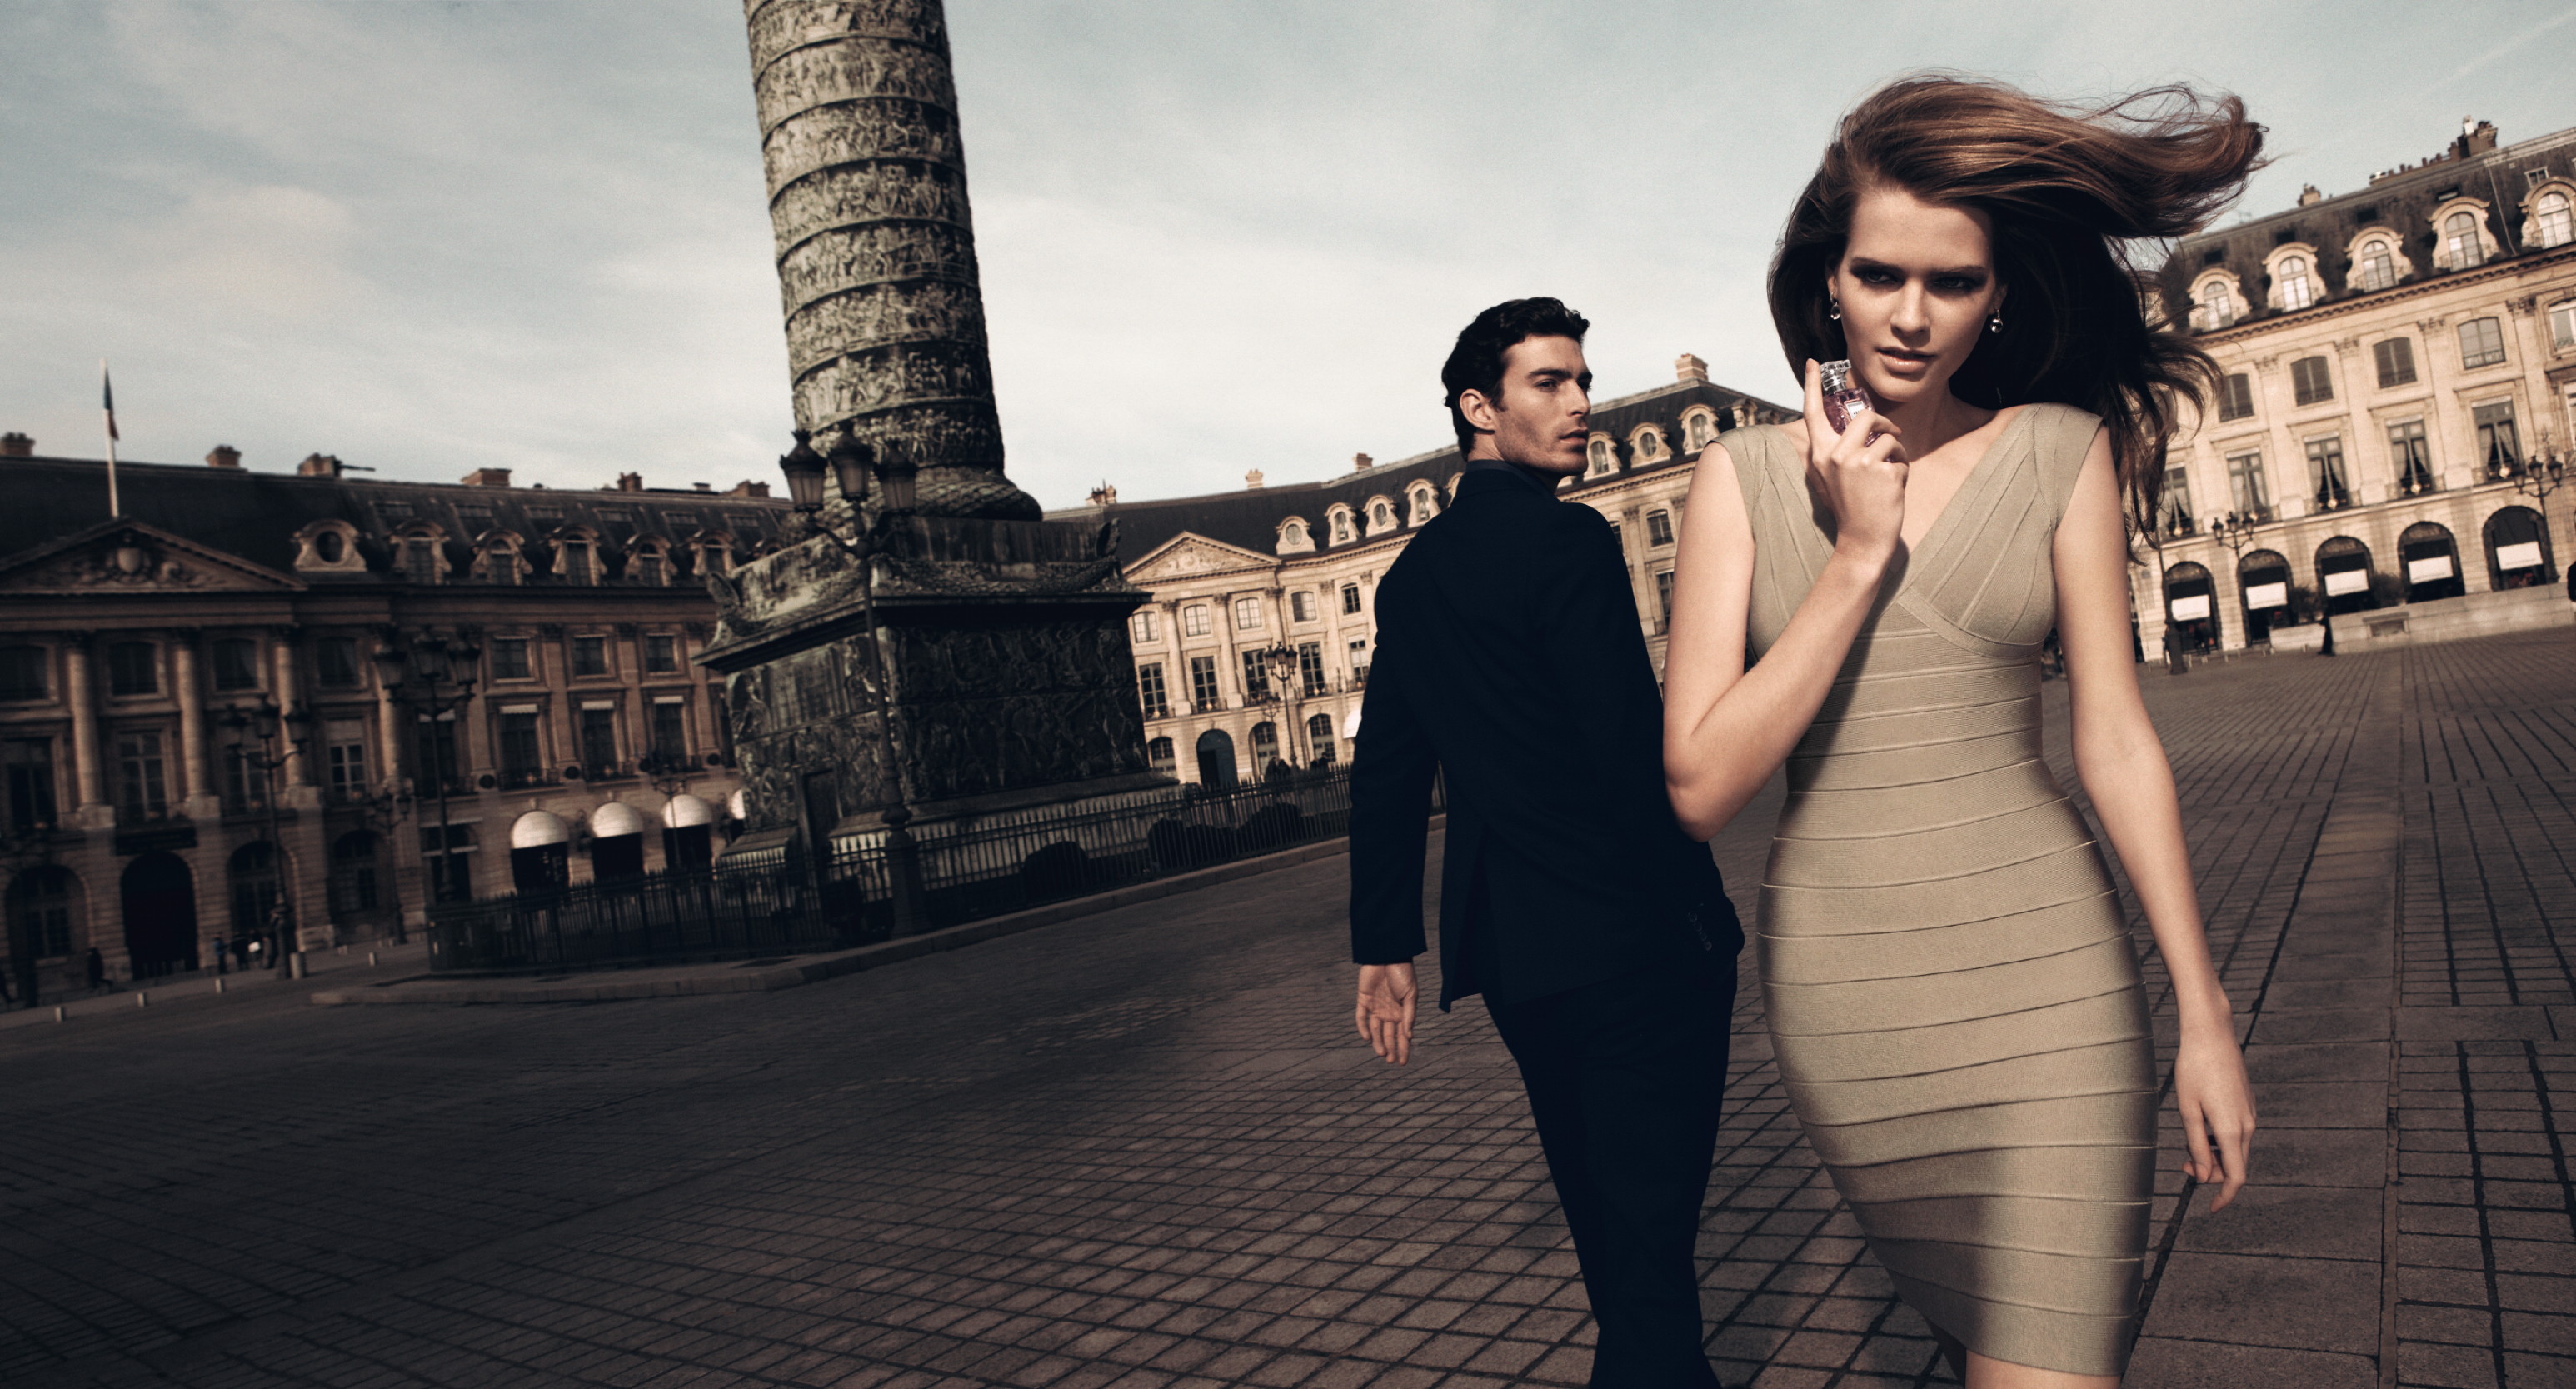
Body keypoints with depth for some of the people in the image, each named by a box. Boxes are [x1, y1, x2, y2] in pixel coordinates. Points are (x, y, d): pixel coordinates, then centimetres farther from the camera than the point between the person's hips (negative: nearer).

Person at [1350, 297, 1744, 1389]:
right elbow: (1635, 754, -19)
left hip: (1509, 949, 8)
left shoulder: (1411, 573, 11)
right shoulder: (1569, 542, -13)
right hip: (1631, 936, -8)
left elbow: (1386, 771, 13)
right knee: (1650, 1226, 1)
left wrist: (1386, 944, 17)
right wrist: (1703, 916, -10)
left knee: (1604, 1216, 22)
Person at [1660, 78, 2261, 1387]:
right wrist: (1859, 551, -15)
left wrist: (2204, 1014, 1)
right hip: (1839, 980, 1)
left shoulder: (2061, 452, -1)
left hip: (2043, 972, -1)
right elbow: (1701, 784, -11)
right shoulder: (1745, 475, -3)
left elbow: (2116, 742, 1)